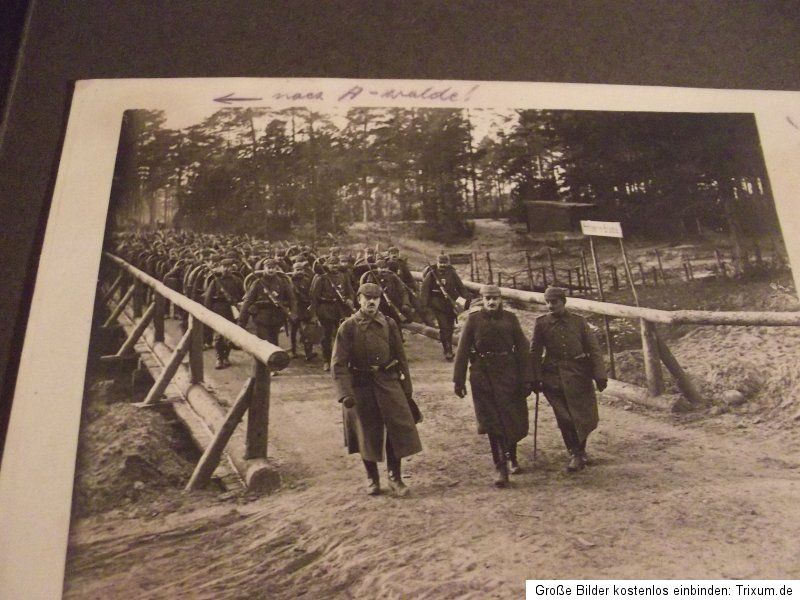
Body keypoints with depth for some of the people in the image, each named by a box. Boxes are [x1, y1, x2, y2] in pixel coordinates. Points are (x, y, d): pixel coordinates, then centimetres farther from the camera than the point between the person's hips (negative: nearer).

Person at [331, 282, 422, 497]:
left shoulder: (389, 324, 1)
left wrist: (407, 388, 8)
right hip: (361, 386, -2)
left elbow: (400, 357, 8)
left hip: (388, 382, 2)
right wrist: (345, 394, -18)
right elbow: (338, 364, -9)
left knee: (398, 429, 1)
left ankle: (395, 477, 19)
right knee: (367, 434, 9)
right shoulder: (348, 327, -7)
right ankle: (372, 478, 29)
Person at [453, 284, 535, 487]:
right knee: (492, 422, 1)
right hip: (483, 376, -1)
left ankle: (512, 457, 36)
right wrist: (459, 379, -4)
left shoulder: (510, 318, 1)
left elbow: (522, 348, 0)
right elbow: (462, 350, -1)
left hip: (509, 374, 1)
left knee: (513, 420, 10)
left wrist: (527, 379, -5)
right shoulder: (473, 319, -1)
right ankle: (501, 468, 8)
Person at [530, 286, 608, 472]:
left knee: (587, 417, 5)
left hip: (579, 375, 1)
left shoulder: (579, 321, 3)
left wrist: (600, 376, -5)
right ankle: (575, 454, 16)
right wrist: (535, 379, -3)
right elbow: (535, 353, 3)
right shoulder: (541, 323, 2)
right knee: (565, 418, -4)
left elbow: (593, 349, 3)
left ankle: (579, 449, 32)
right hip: (554, 377, -1)